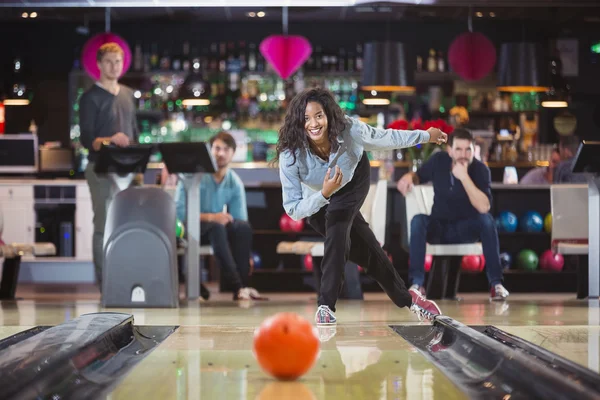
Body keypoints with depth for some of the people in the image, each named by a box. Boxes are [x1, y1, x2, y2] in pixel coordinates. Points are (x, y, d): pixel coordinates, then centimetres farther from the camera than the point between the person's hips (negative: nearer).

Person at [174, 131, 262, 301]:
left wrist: (245, 254, -15)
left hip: (219, 226, 4)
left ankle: (244, 283, -28)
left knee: (244, 227, -27)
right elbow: (179, 211, -18)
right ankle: (237, 287, -42)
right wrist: (210, 217, -32)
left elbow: (239, 219, -2)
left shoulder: (235, 182, 0)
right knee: (217, 228, -36)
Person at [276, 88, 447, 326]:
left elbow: (385, 138, -14)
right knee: (367, 252, 0)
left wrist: (425, 135, -1)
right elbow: (293, 210, -33)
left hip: (355, 180, -1)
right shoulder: (290, 155, -37)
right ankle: (406, 299, 23)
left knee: (337, 229, -29)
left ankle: (326, 306, -21)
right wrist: (324, 194, -49)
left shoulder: (349, 130, -35)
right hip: (318, 199, 1)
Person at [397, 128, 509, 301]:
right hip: (439, 227, 2)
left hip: (466, 229, -2)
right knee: (418, 220, -30)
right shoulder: (439, 161, -9)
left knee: (487, 220, -33)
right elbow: (419, 176, 12)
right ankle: (417, 283, -30)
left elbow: (484, 207, -32)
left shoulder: (480, 169, -18)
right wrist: (409, 177, -13)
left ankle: (496, 283, -28)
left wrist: (464, 177, -37)